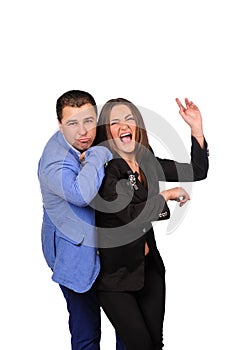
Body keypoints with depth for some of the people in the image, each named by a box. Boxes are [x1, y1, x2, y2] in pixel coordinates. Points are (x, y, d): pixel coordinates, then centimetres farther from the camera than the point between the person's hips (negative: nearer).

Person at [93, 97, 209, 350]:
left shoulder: (148, 163, 4)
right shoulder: (105, 167, -16)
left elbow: (198, 171, 9)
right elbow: (129, 214, -25)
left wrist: (197, 129, -3)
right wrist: (168, 195, -13)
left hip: (148, 265, 6)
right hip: (114, 272, -6)